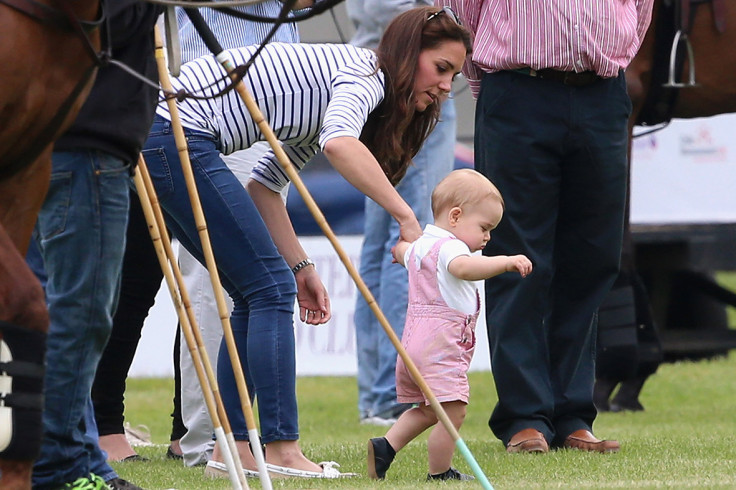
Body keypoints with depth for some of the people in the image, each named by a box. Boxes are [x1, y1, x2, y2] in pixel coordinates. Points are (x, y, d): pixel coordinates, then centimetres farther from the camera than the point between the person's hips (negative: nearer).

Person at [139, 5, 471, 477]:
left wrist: (300, 266, 13)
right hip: (177, 136, -10)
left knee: (257, 292, 12)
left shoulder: (335, 88, 22)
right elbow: (339, 143, -30)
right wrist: (406, 217, -28)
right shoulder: (366, 73, -7)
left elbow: (266, 185, 20)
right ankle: (282, 451, -7)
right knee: (270, 287, -6)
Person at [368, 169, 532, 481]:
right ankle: (440, 474, -4)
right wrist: (506, 262, -45)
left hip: (413, 342, 10)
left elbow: (403, 251, 44)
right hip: (441, 346, -10)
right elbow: (463, 267, -38)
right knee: (452, 411, -9)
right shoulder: (449, 247, -13)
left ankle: (385, 447, 17)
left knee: (428, 410, 22)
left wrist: (402, 248, 68)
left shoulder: (420, 245, 18)